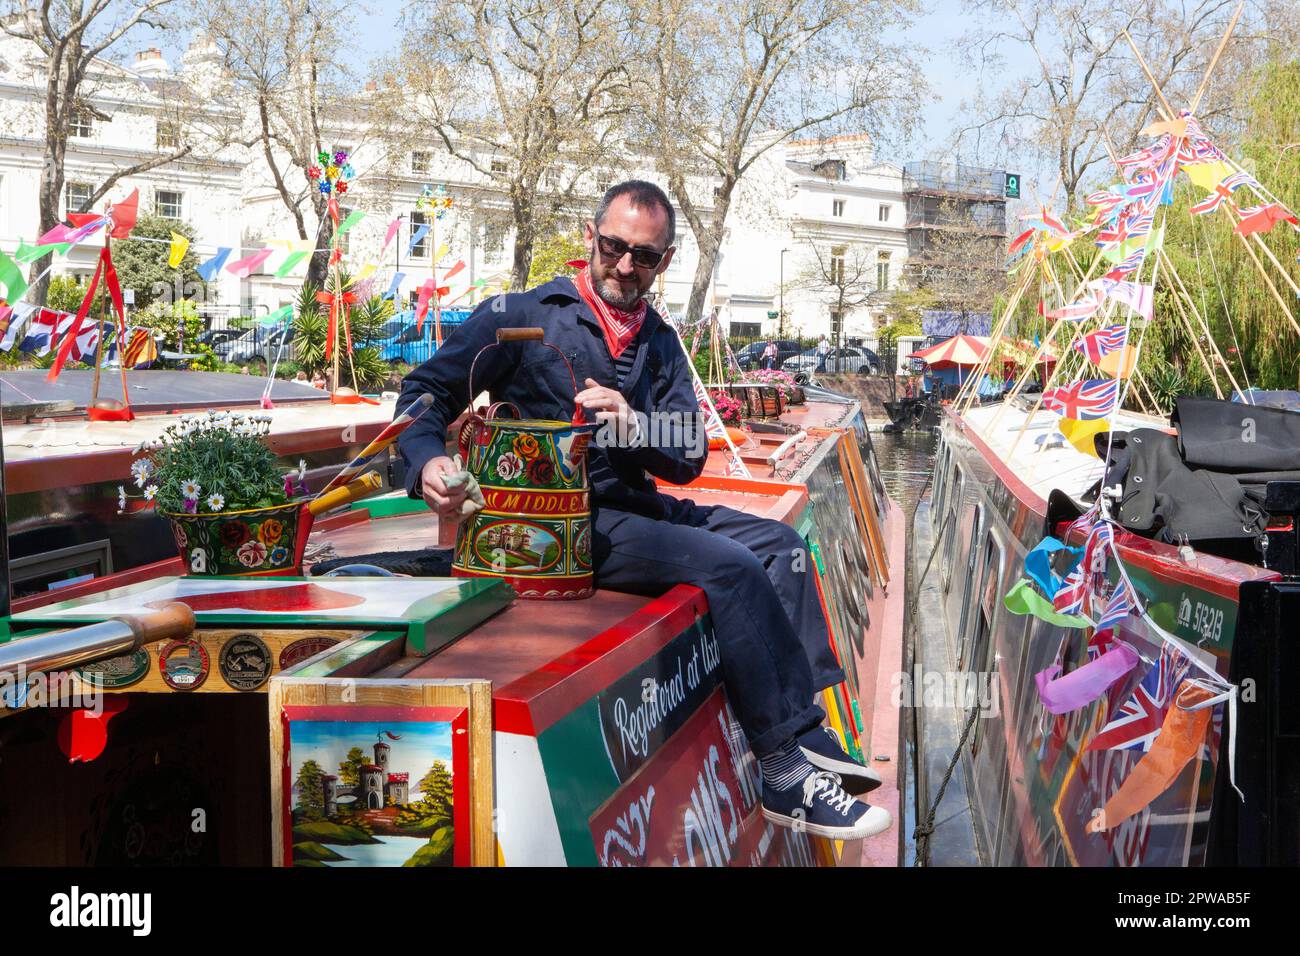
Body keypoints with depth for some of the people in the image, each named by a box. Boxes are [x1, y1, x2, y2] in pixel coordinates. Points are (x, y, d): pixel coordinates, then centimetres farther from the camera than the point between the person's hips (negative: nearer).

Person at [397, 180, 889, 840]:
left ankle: (806, 730, -3)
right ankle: (786, 773, -19)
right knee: (731, 565, -23)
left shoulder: (658, 342, 14)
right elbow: (425, 390, -4)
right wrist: (428, 460, -26)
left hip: (633, 507, 8)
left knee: (780, 545, 2)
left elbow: (687, 460, 7)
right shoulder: (523, 316, -2)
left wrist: (634, 426, -15)